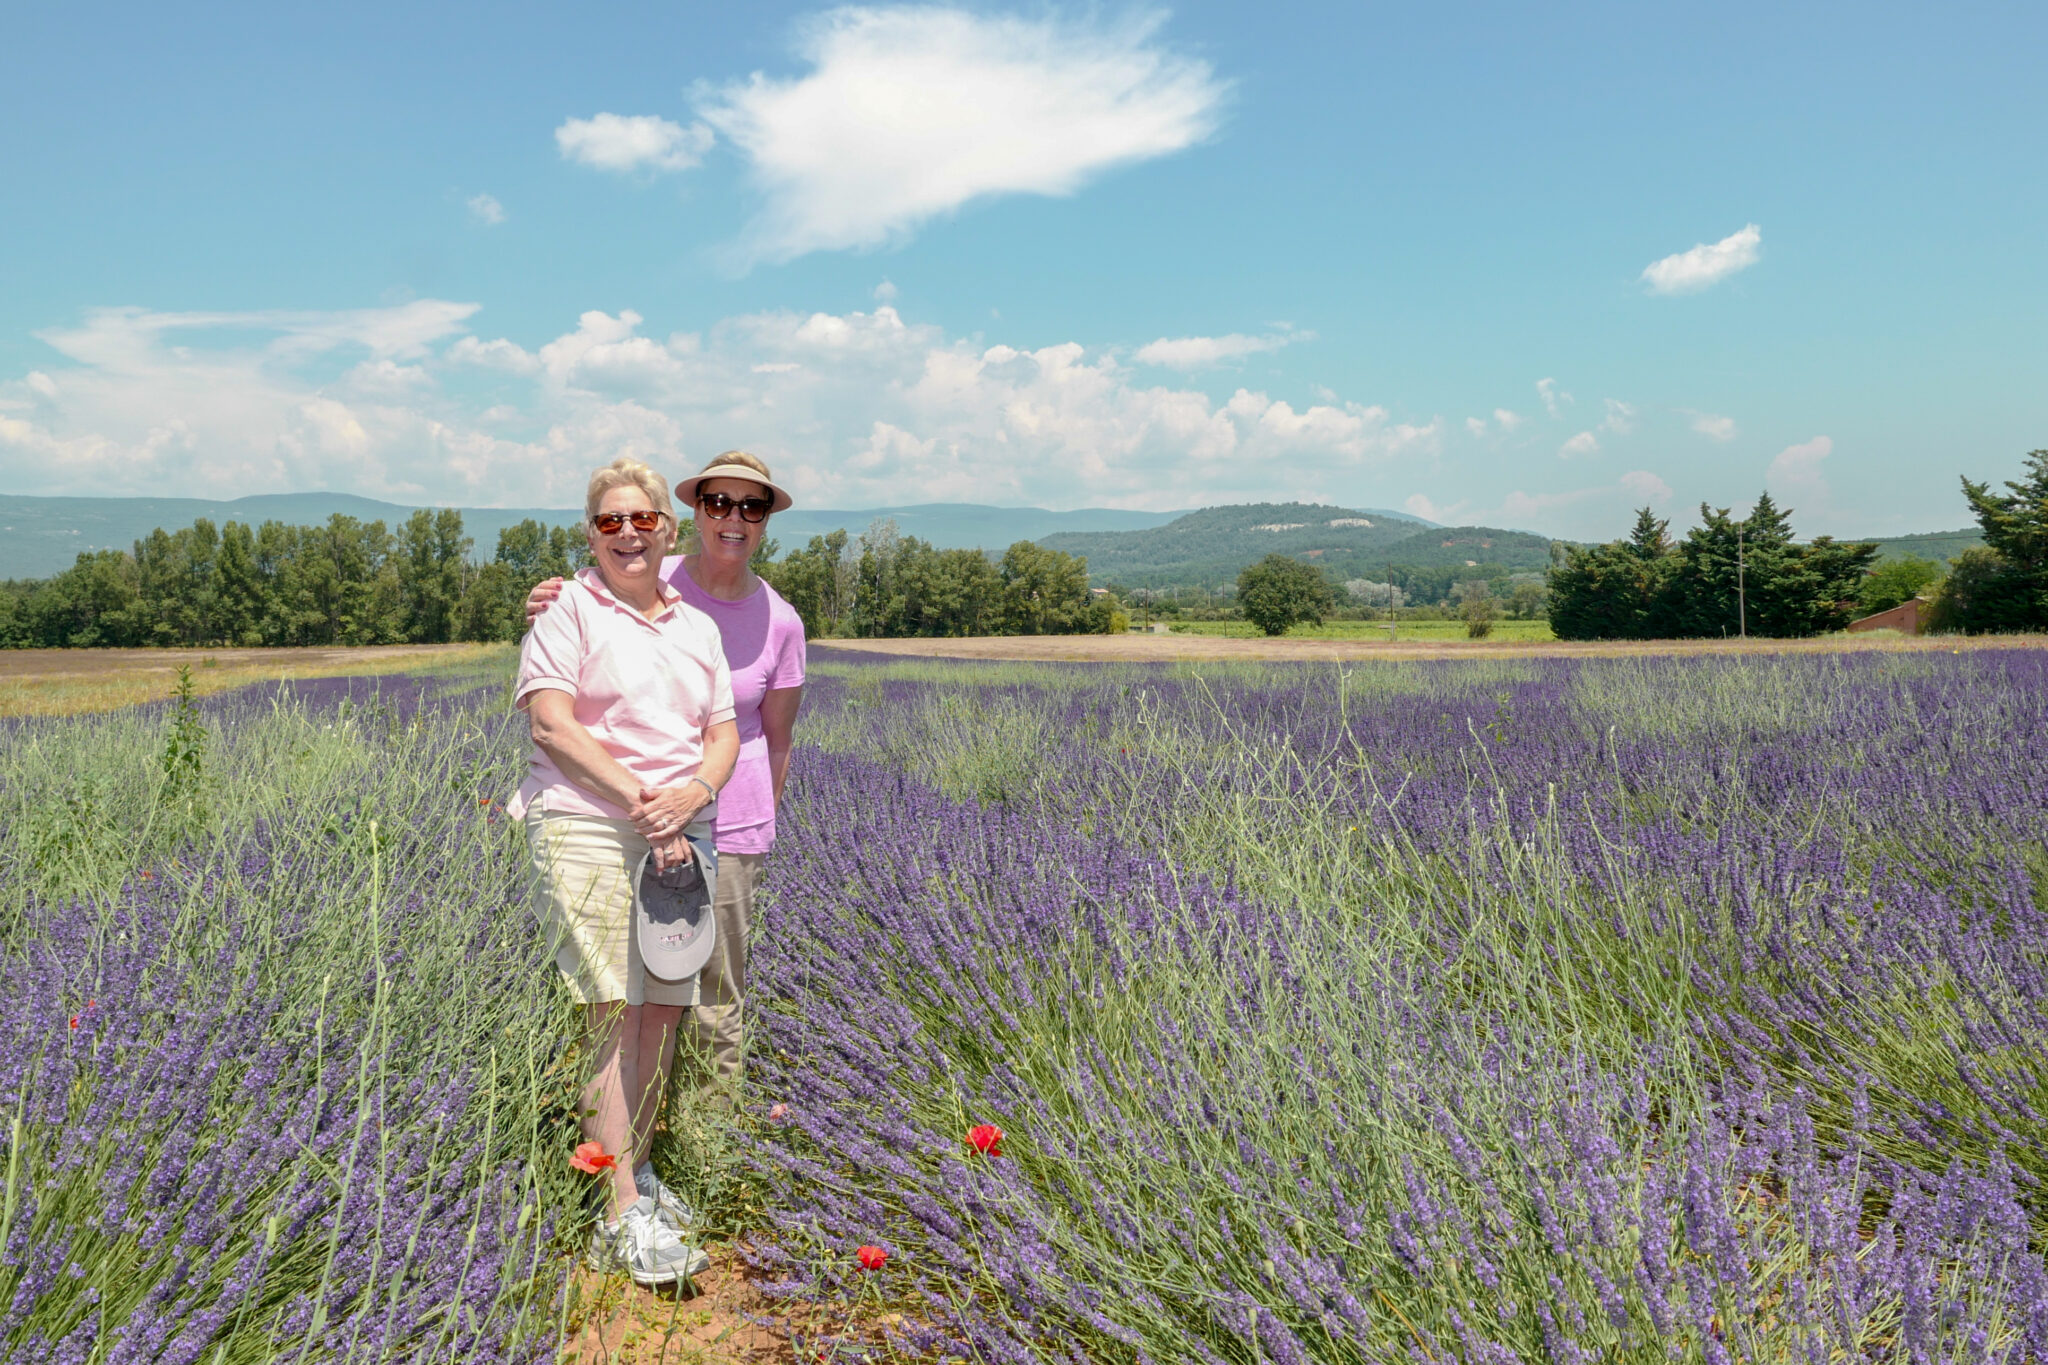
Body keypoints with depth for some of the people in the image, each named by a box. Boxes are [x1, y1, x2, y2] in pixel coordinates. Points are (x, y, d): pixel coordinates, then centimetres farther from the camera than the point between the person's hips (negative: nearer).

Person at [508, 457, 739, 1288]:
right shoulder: (571, 610, 0)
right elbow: (549, 722, -10)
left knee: (668, 1006, 8)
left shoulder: (698, 626, 16)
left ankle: (636, 1163, 27)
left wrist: (693, 792, -9)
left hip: (679, 835, 6)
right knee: (616, 1007, -8)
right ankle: (624, 1214, -1)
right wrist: (638, 799, -16)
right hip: (588, 826, -5)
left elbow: (724, 733, 13)